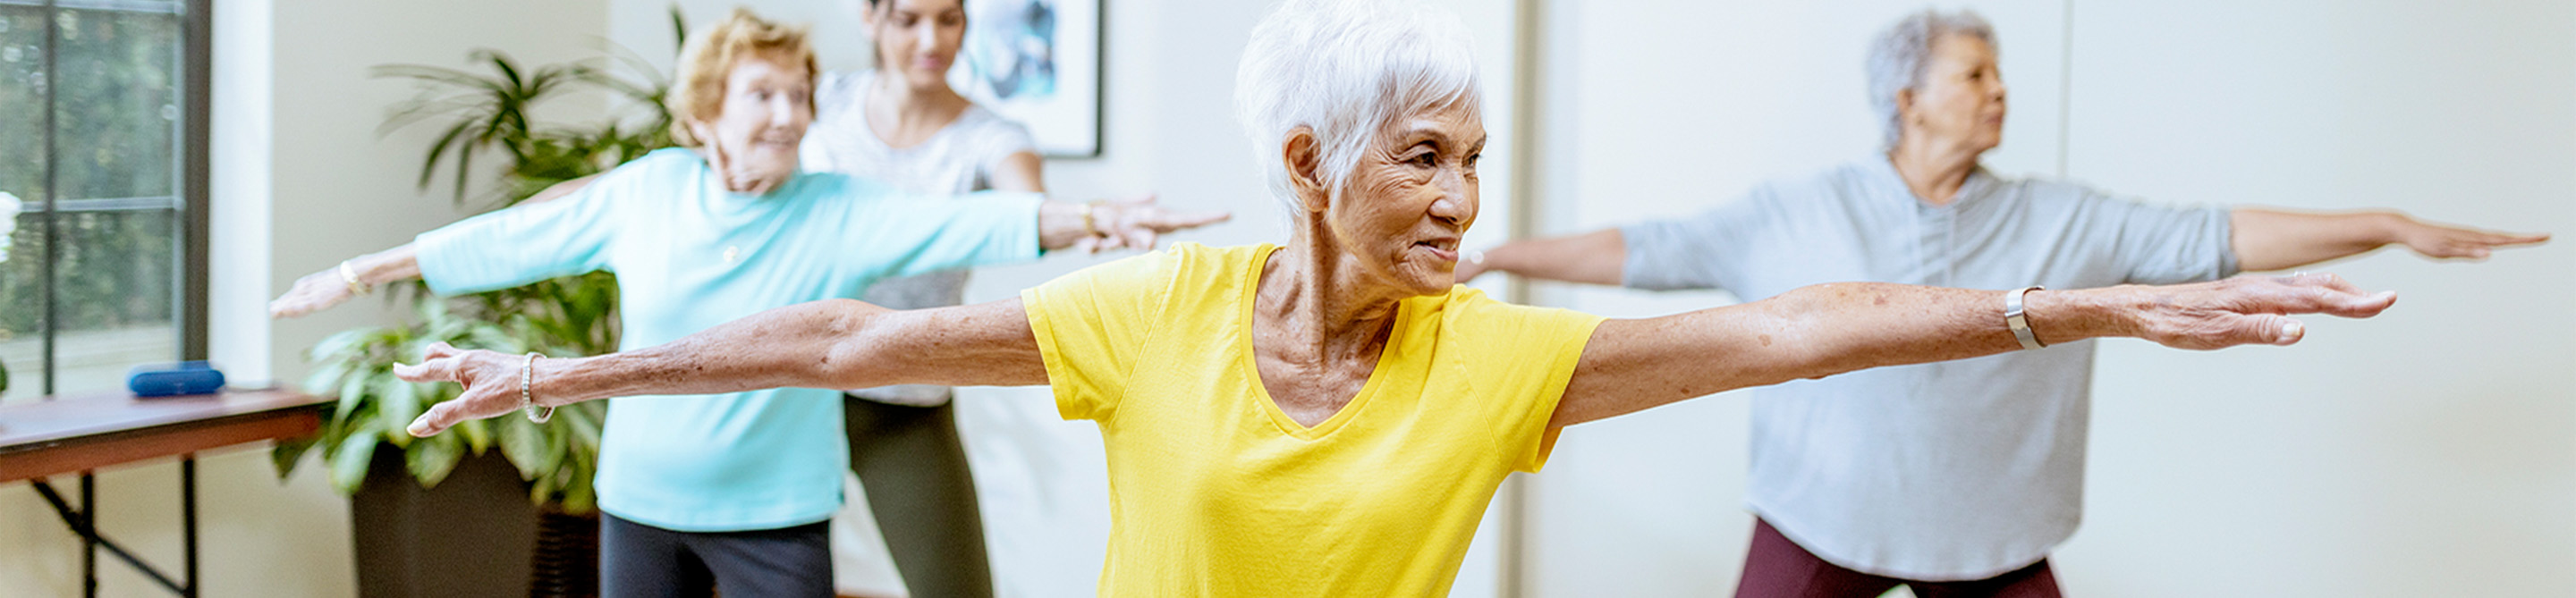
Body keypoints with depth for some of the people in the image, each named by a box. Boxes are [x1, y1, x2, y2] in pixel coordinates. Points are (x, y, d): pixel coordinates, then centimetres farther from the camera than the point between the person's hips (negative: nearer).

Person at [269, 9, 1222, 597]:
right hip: (642, 500, 2)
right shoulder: (645, 192, 0)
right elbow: (511, 239, 8)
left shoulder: (843, 212, -7)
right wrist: (368, 270, 12)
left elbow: (957, 225, -21)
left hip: (774, 513, -2)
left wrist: (1088, 220, -36)